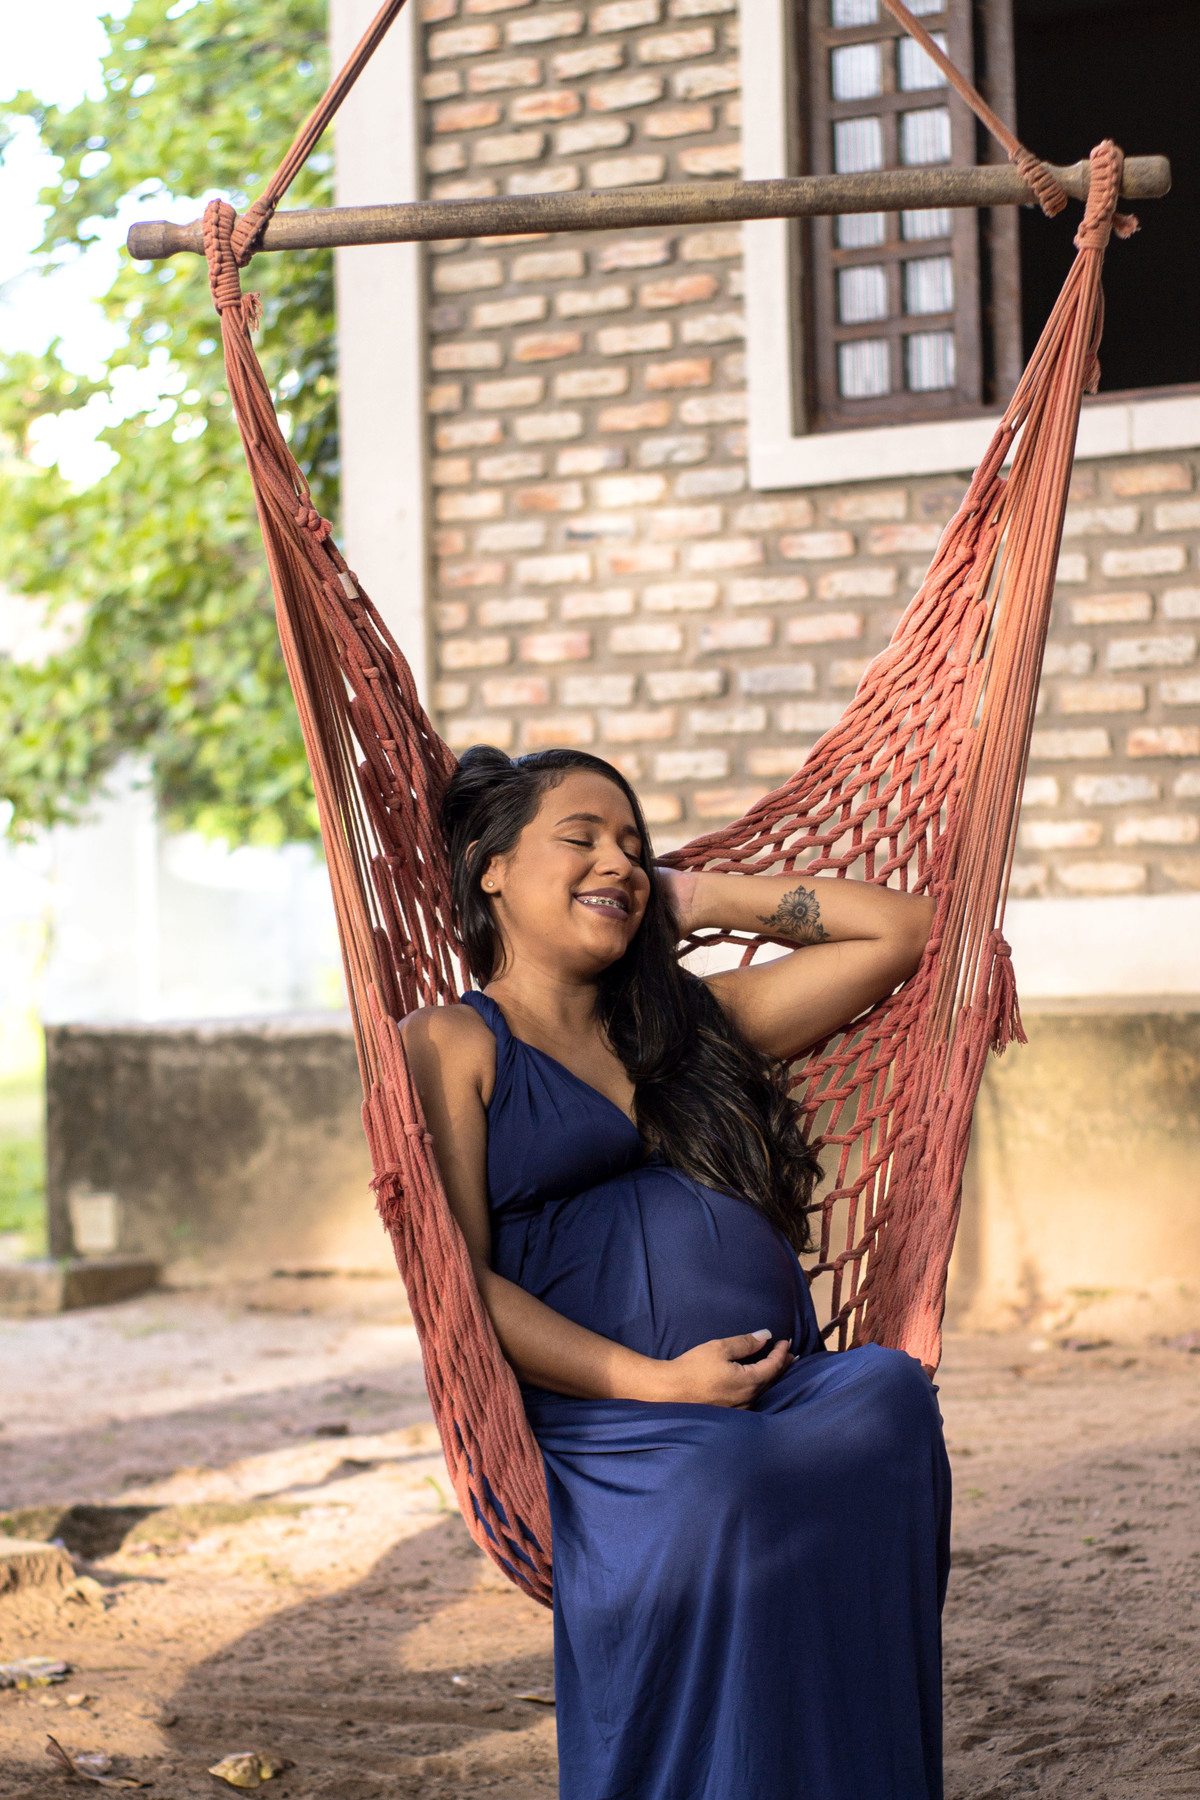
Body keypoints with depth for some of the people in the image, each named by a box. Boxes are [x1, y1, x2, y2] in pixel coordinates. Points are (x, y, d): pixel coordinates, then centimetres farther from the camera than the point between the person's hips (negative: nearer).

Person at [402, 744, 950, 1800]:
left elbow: (902, 930, 30)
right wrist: (650, 1381, -11)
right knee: (719, 1493, -37)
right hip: (620, 1426, -4)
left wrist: (703, 901, 26)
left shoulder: (698, 1019, 26)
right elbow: (456, 1279, 0)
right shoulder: (452, 1044, 11)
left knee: (891, 1393, -30)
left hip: (796, 1393, 5)